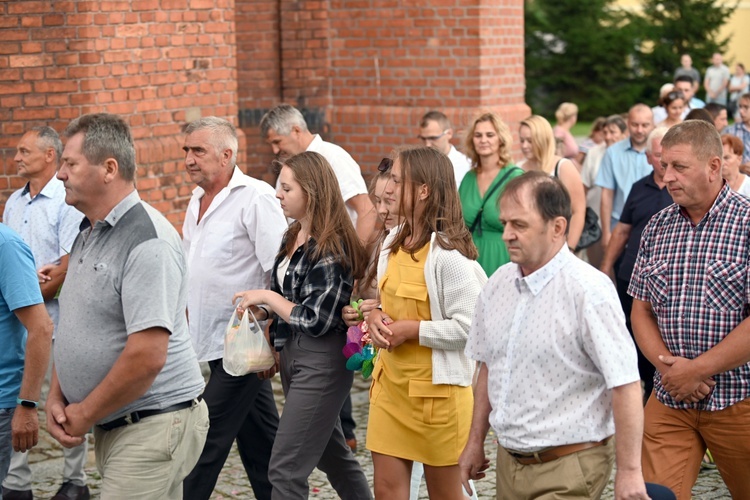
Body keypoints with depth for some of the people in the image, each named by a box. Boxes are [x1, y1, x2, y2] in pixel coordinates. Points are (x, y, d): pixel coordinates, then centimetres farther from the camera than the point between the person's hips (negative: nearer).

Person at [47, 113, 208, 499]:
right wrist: (57, 399, 4)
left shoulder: (147, 243, -18)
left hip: (154, 425, -9)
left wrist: (85, 415, -13)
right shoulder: (88, 236, 13)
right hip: (114, 427, 9)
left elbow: (147, 357, -24)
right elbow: (75, 329, 20)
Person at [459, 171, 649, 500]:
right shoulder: (498, 284, 6)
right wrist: (475, 442, 19)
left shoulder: (589, 291, -16)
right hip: (509, 461, 7)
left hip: (568, 471, -7)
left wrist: (629, 471, -19)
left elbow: (626, 385, -18)